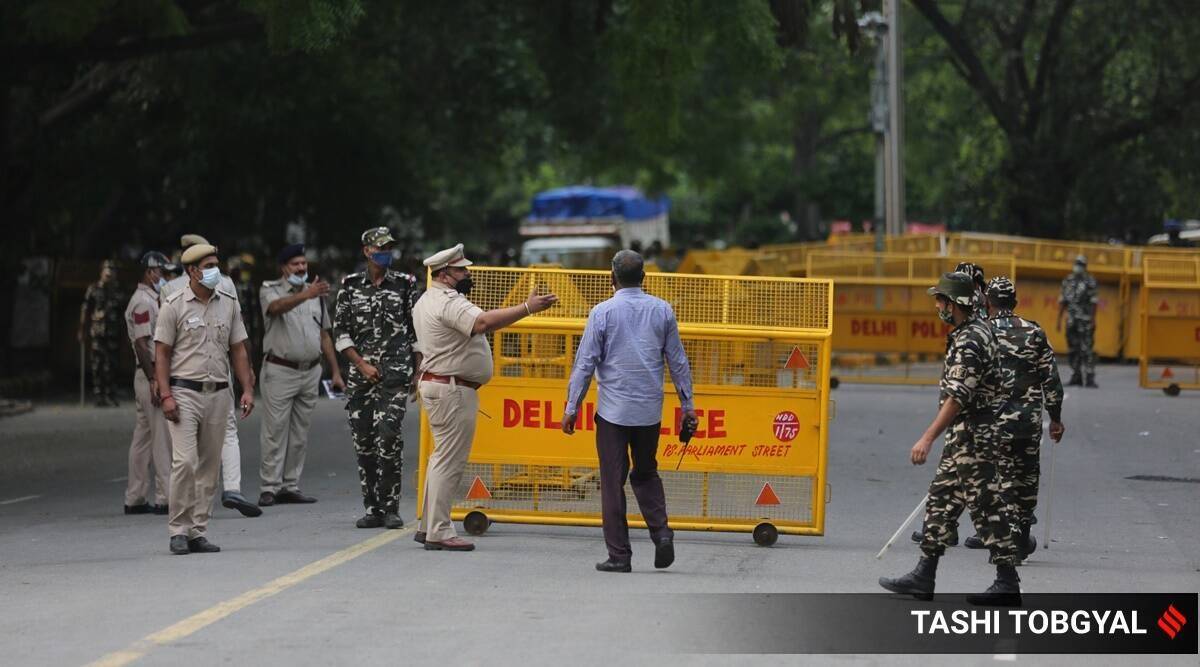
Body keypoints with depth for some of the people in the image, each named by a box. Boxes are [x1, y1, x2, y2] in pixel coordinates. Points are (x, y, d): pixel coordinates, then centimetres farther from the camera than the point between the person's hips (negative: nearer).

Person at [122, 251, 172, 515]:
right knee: (163, 437, -9)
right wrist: (153, 380, -24)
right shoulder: (143, 302, -12)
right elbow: (141, 344, -20)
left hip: (154, 375, 10)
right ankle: (165, 498, -8)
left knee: (144, 437, 11)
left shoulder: (151, 300, 19)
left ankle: (135, 499, 14)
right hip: (153, 374, -10)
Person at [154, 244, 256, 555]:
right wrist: (165, 396, -11)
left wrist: (248, 389, 5)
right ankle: (178, 530, -5)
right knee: (184, 461, -14)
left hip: (218, 393, 5)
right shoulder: (175, 305, -3)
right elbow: (162, 353, -3)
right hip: (184, 392, -5)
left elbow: (238, 350, 14)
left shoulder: (229, 303, 10)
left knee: (209, 466, 5)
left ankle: (198, 532, 10)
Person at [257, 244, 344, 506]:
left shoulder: (316, 292, 14)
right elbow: (277, 307, -28)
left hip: (310, 371, 5)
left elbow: (324, 335, 17)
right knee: (275, 431, -6)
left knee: (300, 434, 6)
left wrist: (336, 371, 12)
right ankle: (270, 488, -5)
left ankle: (291, 487, 10)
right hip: (280, 370, -5)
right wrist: (306, 295, -44)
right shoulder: (270, 290, -2)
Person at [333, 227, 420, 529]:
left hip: (396, 373, -2)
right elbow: (340, 333, 7)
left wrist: (418, 371, 5)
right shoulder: (351, 286, 8)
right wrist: (362, 365, -3)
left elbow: (418, 331, 9)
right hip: (360, 375, 2)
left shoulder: (404, 285, 6)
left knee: (390, 437, -14)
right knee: (363, 443, 3)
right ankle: (372, 509, 10)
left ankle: (390, 508, -10)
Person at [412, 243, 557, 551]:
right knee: (450, 460, -8)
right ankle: (439, 533, -7)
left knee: (443, 458, 17)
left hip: (435, 384, 11)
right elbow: (484, 322, -36)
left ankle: (428, 526, 22)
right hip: (452, 390, -11)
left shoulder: (426, 301, 17)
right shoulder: (449, 302, -20)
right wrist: (527, 308, -38)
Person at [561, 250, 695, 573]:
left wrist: (572, 407, 1)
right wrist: (687, 404, 16)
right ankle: (661, 531, -2)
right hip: (650, 410, 3)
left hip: (613, 410, -3)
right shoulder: (662, 310, 4)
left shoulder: (603, 312, -5)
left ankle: (619, 555, 2)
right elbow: (678, 361, 9)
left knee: (613, 482, 3)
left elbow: (585, 363, -5)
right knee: (646, 474, 19)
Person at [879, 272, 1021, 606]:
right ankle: (924, 576, 16)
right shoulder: (979, 330, 13)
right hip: (965, 437, 11)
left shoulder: (970, 341, -19)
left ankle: (1008, 584, -3)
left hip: (973, 435, -11)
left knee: (986, 505, -7)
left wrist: (928, 438, -25)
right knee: (941, 499, 12)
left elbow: (958, 397, -25)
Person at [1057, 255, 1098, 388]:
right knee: (1073, 349, 8)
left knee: (1086, 349, -9)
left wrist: (1093, 321, -15)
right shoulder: (1068, 281, 10)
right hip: (1071, 321, 6)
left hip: (1085, 321, -6)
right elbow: (1062, 301, 13)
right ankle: (1076, 377, 17)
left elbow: (1093, 302, -9)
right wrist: (1059, 319, 10)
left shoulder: (1090, 281, -6)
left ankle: (1089, 378, -11)